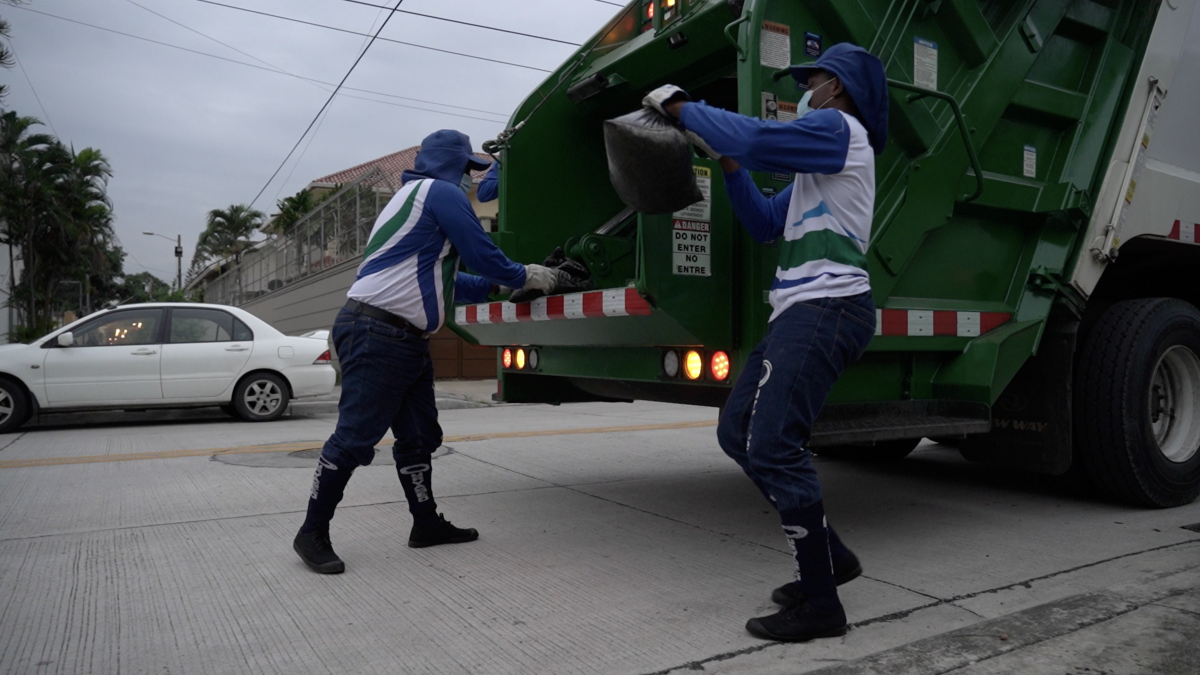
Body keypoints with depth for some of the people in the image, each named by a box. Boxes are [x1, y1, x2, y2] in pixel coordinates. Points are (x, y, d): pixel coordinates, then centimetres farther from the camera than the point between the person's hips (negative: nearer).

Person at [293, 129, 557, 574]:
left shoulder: (416, 196, 26)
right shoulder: (442, 192, -6)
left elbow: (445, 279, 28)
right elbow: (484, 255, -8)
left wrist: (496, 284, 27)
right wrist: (527, 277, 9)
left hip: (406, 340, 11)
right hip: (376, 334, -11)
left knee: (419, 436, 13)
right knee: (355, 436, -6)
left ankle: (427, 524, 22)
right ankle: (312, 534, 4)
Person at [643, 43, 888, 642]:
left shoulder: (839, 128, -2)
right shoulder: (820, 161, 28)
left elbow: (752, 137, -16)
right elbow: (765, 223, 27)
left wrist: (680, 105, -3)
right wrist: (726, 162, 18)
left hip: (826, 309, -10)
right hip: (803, 312, 10)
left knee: (772, 447, -15)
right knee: (737, 432, 9)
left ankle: (820, 605, -4)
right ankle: (827, 555, 17)